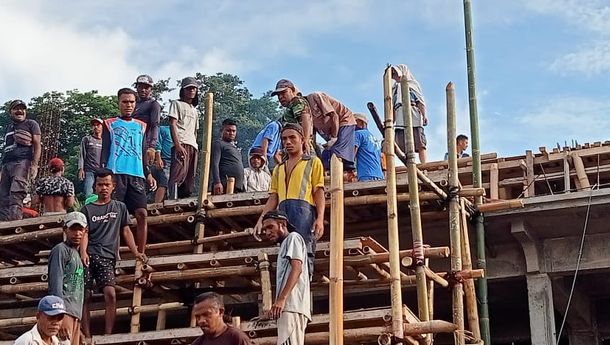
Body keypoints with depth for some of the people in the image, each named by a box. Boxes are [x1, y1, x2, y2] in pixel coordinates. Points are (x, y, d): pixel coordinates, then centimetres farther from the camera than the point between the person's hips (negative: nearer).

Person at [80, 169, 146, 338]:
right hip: (89, 256, 0)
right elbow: (84, 233, 4)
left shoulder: (120, 207, 18)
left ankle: (108, 335, -17)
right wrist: (83, 252, -15)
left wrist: (136, 252, 5)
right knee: (86, 296, -6)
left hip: (107, 257, 0)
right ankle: (87, 336, -4)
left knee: (110, 294, -18)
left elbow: (126, 231, 17)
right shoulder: (87, 209, 14)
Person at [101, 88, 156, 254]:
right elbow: (105, 150, 5)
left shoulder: (141, 126, 21)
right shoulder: (110, 124, 11)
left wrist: (148, 174, 13)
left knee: (142, 214, -8)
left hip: (137, 175, 3)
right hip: (116, 173, -3)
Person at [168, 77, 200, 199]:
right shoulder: (177, 104, 9)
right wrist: (178, 146, -16)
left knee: (190, 179, 2)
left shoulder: (195, 110, 30)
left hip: (193, 146, 8)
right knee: (178, 175, -21)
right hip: (181, 144, -7)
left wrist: (195, 146, 12)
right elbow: (172, 125, -4)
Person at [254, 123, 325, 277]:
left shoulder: (313, 162, 16)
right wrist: (261, 220, 7)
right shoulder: (278, 169, 30)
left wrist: (320, 218, -10)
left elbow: (319, 191, 5)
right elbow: (273, 197, 22)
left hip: (304, 209, -5)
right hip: (283, 213, 5)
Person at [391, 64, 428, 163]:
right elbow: (392, 108, 24)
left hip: (415, 120, -3)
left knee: (420, 145, -12)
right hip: (400, 122, 3)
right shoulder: (395, 88, 27)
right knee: (404, 149, -6)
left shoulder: (413, 84, 17)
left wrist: (424, 115, -9)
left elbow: (420, 101, 5)